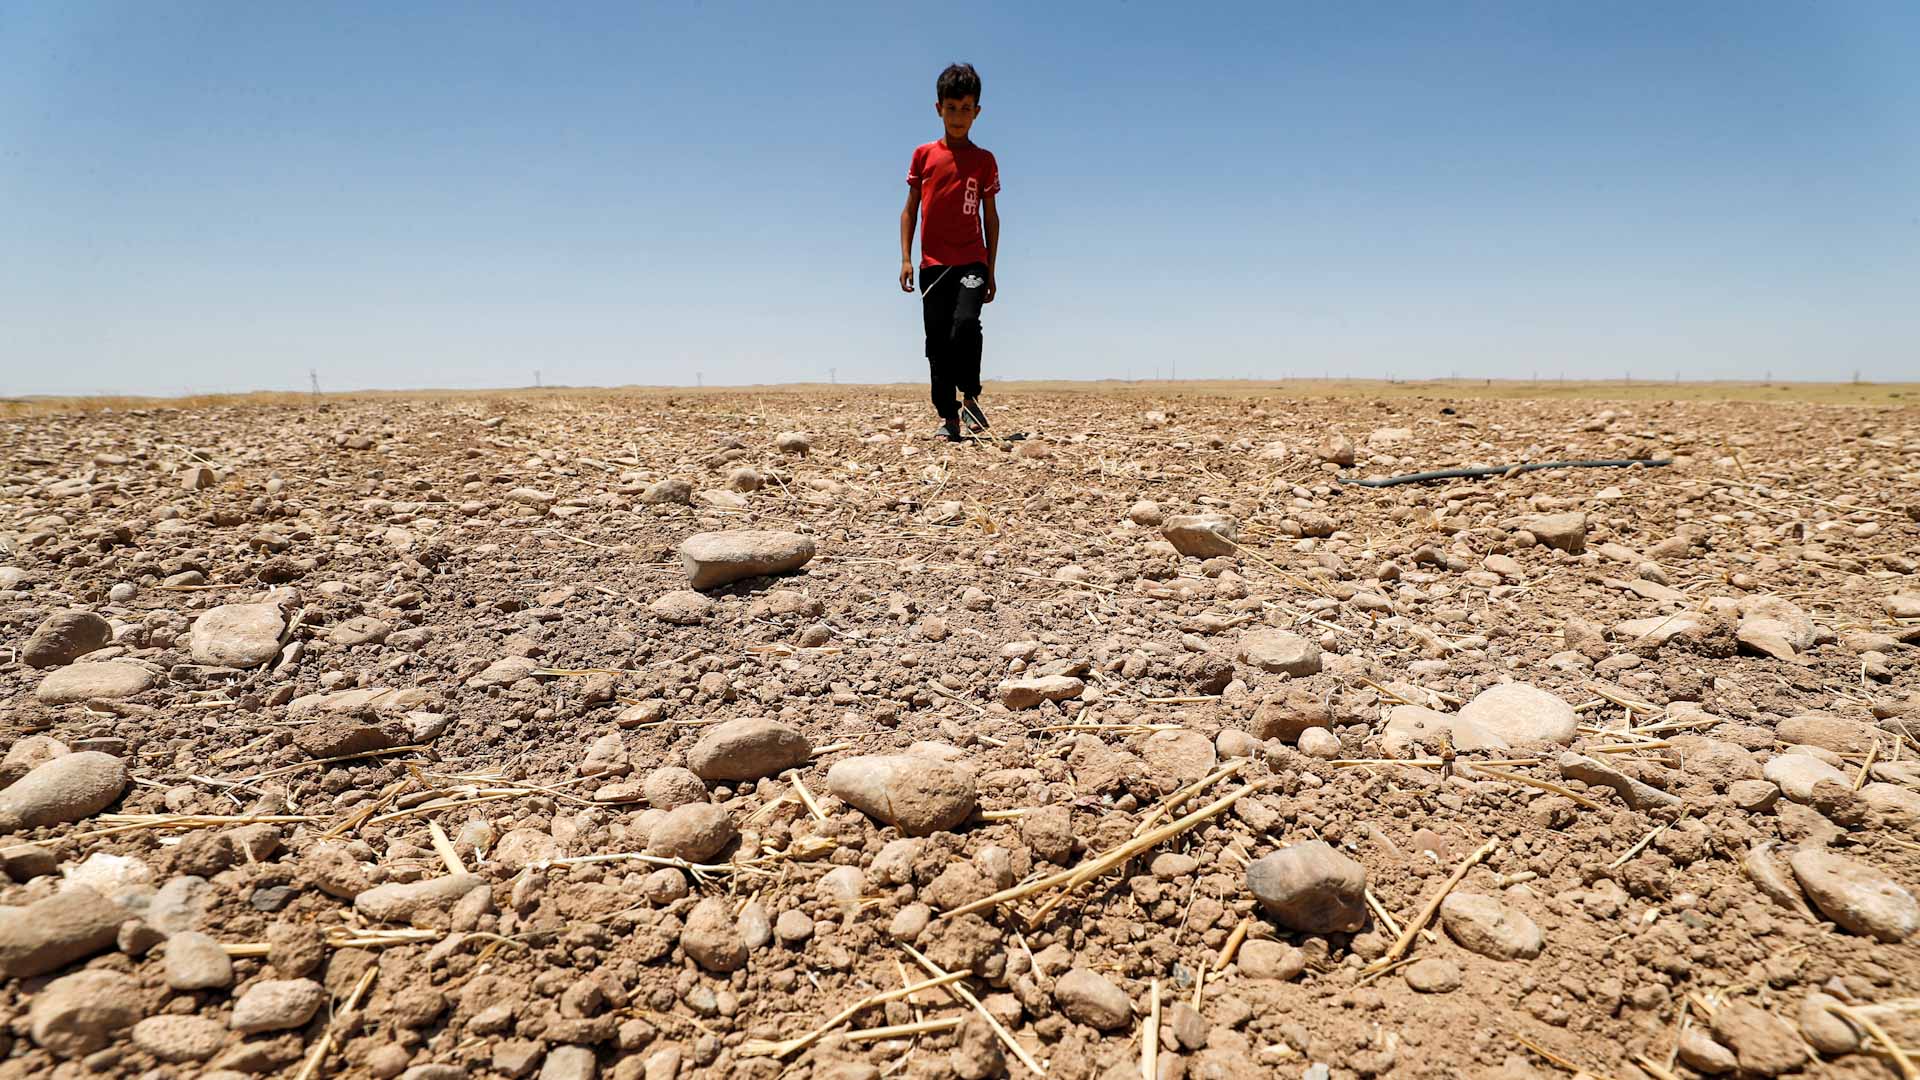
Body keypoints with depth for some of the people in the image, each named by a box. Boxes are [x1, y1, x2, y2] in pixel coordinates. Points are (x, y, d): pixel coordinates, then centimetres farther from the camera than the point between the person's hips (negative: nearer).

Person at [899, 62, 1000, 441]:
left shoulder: (984, 160, 7)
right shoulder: (923, 155, 8)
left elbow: (990, 215, 9)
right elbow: (910, 210, 10)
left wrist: (990, 270, 5)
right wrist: (906, 258, 0)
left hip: (972, 261, -1)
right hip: (933, 263, 2)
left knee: (966, 323, -24)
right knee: (937, 342, 0)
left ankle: (969, 396, -5)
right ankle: (948, 416, 7)